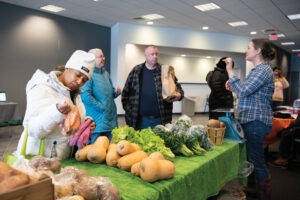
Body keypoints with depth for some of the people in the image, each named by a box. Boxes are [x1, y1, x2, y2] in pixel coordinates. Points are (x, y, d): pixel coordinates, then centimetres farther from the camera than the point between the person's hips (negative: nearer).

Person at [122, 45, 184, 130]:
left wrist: (179, 94, -13)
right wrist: (128, 109, 0)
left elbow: (177, 86, 8)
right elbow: (126, 92, 6)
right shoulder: (136, 71, 4)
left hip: (160, 119, 0)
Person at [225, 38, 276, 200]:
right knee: (253, 158, 17)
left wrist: (230, 71, -17)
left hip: (256, 121, -10)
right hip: (251, 120, 10)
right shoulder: (257, 69, 18)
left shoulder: (264, 70, -13)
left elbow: (244, 91, -22)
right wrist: (233, 88, 8)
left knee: (256, 161, -1)